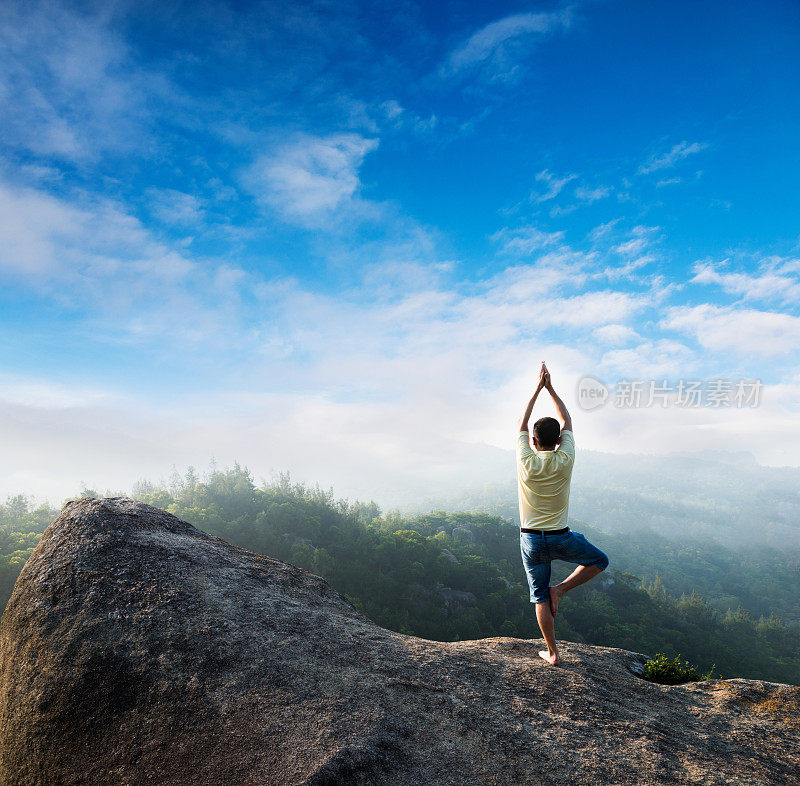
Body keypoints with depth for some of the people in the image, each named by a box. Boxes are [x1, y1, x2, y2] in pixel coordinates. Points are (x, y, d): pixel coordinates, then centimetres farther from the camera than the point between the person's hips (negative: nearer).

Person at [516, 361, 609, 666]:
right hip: (560, 538, -1)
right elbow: (568, 421, 4)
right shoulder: (565, 460, -11)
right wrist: (550, 388, 8)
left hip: (531, 539, 1)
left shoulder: (527, 461, -12)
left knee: (540, 597, 11)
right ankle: (561, 589, 9)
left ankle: (552, 652, 16)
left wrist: (537, 389, 8)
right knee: (599, 560, 24)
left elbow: (521, 423, 4)